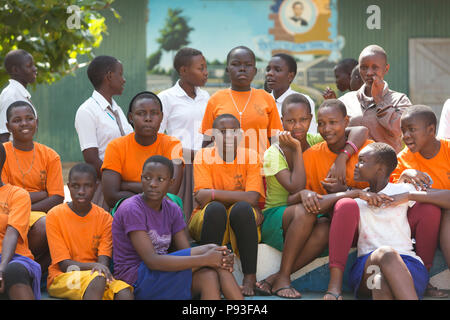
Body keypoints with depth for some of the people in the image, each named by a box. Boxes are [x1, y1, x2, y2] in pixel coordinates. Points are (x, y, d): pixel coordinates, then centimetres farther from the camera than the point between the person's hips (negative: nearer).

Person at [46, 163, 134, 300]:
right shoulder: (55, 215, -4)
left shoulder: (104, 218, 5)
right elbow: (64, 264, -8)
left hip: (95, 274, 3)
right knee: (97, 279, -36)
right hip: (61, 278, -3)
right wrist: (93, 266, -25)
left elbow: (104, 260, -3)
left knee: (125, 293, -29)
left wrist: (102, 267, -27)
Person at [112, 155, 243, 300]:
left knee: (209, 276, -25)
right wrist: (204, 259, -26)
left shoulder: (172, 210, 10)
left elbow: (187, 252, 2)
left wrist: (222, 257, -20)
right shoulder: (131, 209, -13)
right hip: (136, 280, -6)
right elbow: (151, 261, -22)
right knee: (208, 249, -18)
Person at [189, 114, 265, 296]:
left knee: (242, 209, -32)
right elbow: (202, 199, -16)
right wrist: (238, 198, -20)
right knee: (215, 209, -33)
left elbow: (253, 198, -18)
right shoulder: (203, 156, -4)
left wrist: (213, 194, -23)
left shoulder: (250, 156, -4)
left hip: (242, 222, 1)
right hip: (208, 221, -1)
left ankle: (250, 276, -23)